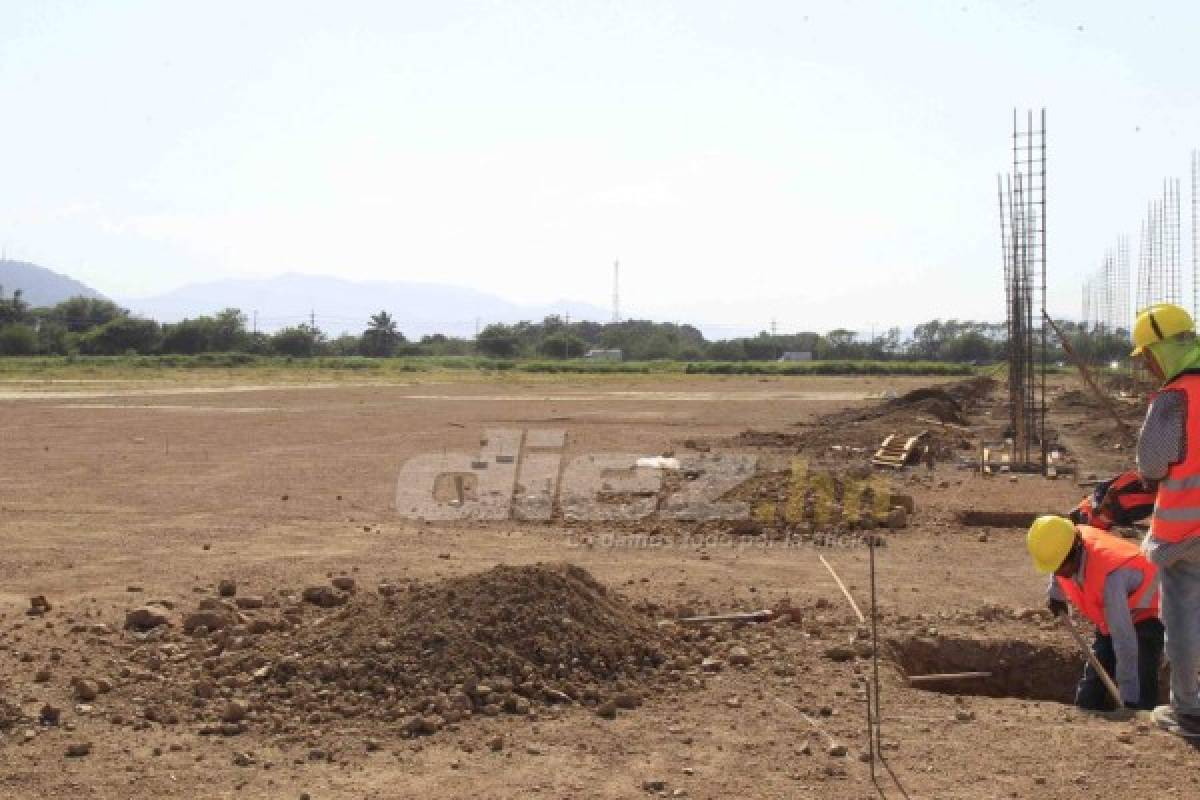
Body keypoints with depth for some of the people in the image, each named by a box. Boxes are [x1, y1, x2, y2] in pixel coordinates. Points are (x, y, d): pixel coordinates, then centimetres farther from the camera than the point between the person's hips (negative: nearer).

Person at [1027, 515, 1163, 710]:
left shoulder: (1111, 576, -42)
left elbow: (1124, 641, -41)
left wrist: (1130, 697, -39)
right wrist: (1056, 593, 14)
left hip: (1145, 619, -8)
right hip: (1108, 621, 8)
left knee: (1140, 700, -22)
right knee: (1088, 699, 6)